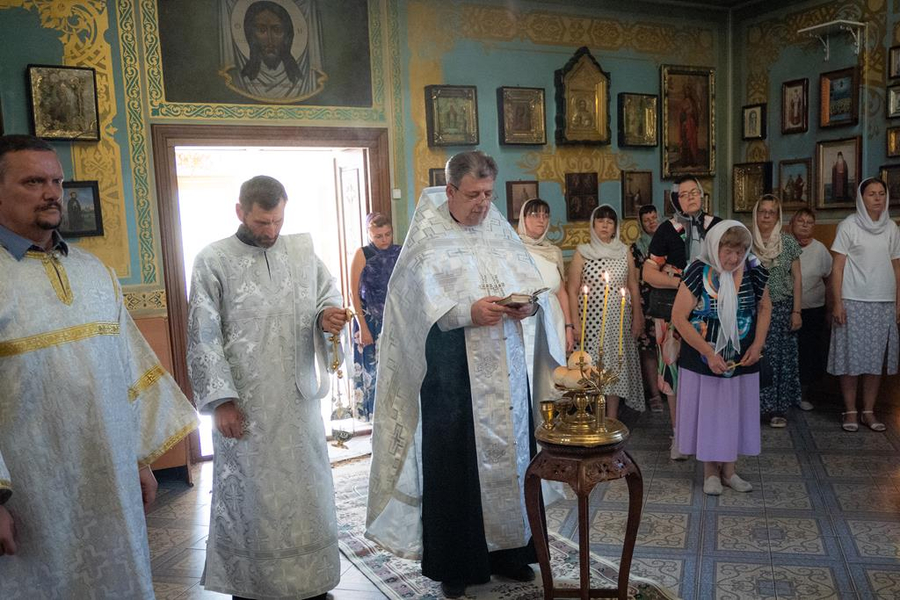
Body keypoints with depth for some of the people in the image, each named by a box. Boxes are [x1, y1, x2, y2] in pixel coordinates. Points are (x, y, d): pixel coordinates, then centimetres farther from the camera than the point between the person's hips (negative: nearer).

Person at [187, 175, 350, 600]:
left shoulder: (303, 250, 6)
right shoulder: (212, 261, -5)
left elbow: (329, 297, 12)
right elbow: (203, 338, -7)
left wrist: (327, 315, -13)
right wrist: (221, 399, -12)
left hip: (300, 396, 4)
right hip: (245, 402, -4)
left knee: (307, 490, 13)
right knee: (250, 495, 7)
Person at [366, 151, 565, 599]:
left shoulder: (500, 229, 11)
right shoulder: (428, 236, -4)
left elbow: (531, 279, 9)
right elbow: (420, 301, -13)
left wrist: (529, 304, -12)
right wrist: (469, 313, -23)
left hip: (505, 369, 5)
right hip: (452, 372, -5)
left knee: (510, 450, 12)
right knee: (454, 460, 2)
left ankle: (510, 548, 29)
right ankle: (454, 562, 17)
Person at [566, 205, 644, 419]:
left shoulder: (624, 252, 8)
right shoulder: (582, 253, 1)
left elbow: (633, 286, 11)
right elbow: (573, 290, -1)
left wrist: (637, 317, 7)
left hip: (618, 320, 2)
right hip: (592, 320, -2)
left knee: (616, 364, 4)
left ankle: (612, 418, 16)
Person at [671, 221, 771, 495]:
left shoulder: (753, 270, -6)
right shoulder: (699, 272, -17)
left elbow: (764, 308, 9)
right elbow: (679, 317, -16)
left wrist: (757, 345, -5)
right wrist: (709, 353, -18)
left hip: (741, 360, 3)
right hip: (703, 359, -3)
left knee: (735, 411, 11)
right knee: (707, 410, 7)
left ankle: (728, 470, 27)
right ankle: (710, 471, 23)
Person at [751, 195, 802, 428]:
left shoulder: (789, 242, 3)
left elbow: (797, 278, 3)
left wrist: (797, 311, -3)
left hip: (782, 309, 1)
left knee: (781, 357, 1)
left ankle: (778, 408, 11)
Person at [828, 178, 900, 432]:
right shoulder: (848, 226, -2)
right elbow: (837, 268, -4)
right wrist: (838, 303, -11)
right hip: (854, 302, -4)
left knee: (876, 359, 6)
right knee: (851, 358, 0)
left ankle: (869, 411, 16)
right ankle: (850, 411, 10)